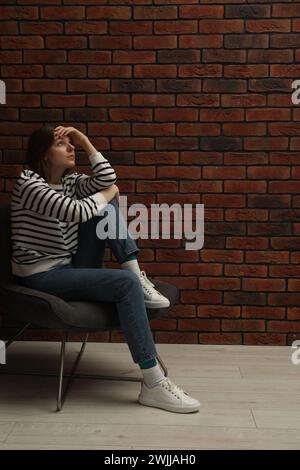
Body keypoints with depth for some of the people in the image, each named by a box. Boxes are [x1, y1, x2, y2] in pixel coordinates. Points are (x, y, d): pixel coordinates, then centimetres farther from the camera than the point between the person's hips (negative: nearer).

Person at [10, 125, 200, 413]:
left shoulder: (70, 181, 11)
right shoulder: (29, 184, -14)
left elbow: (108, 180, -7)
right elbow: (77, 211, -25)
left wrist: (87, 144, -6)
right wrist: (108, 193, -8)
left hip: (73, 269, 8)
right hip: (42, 277, -8)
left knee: (107, 208, -7)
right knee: (125, 284, -28)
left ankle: (138, 277, -9)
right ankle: (152, 385, -28)